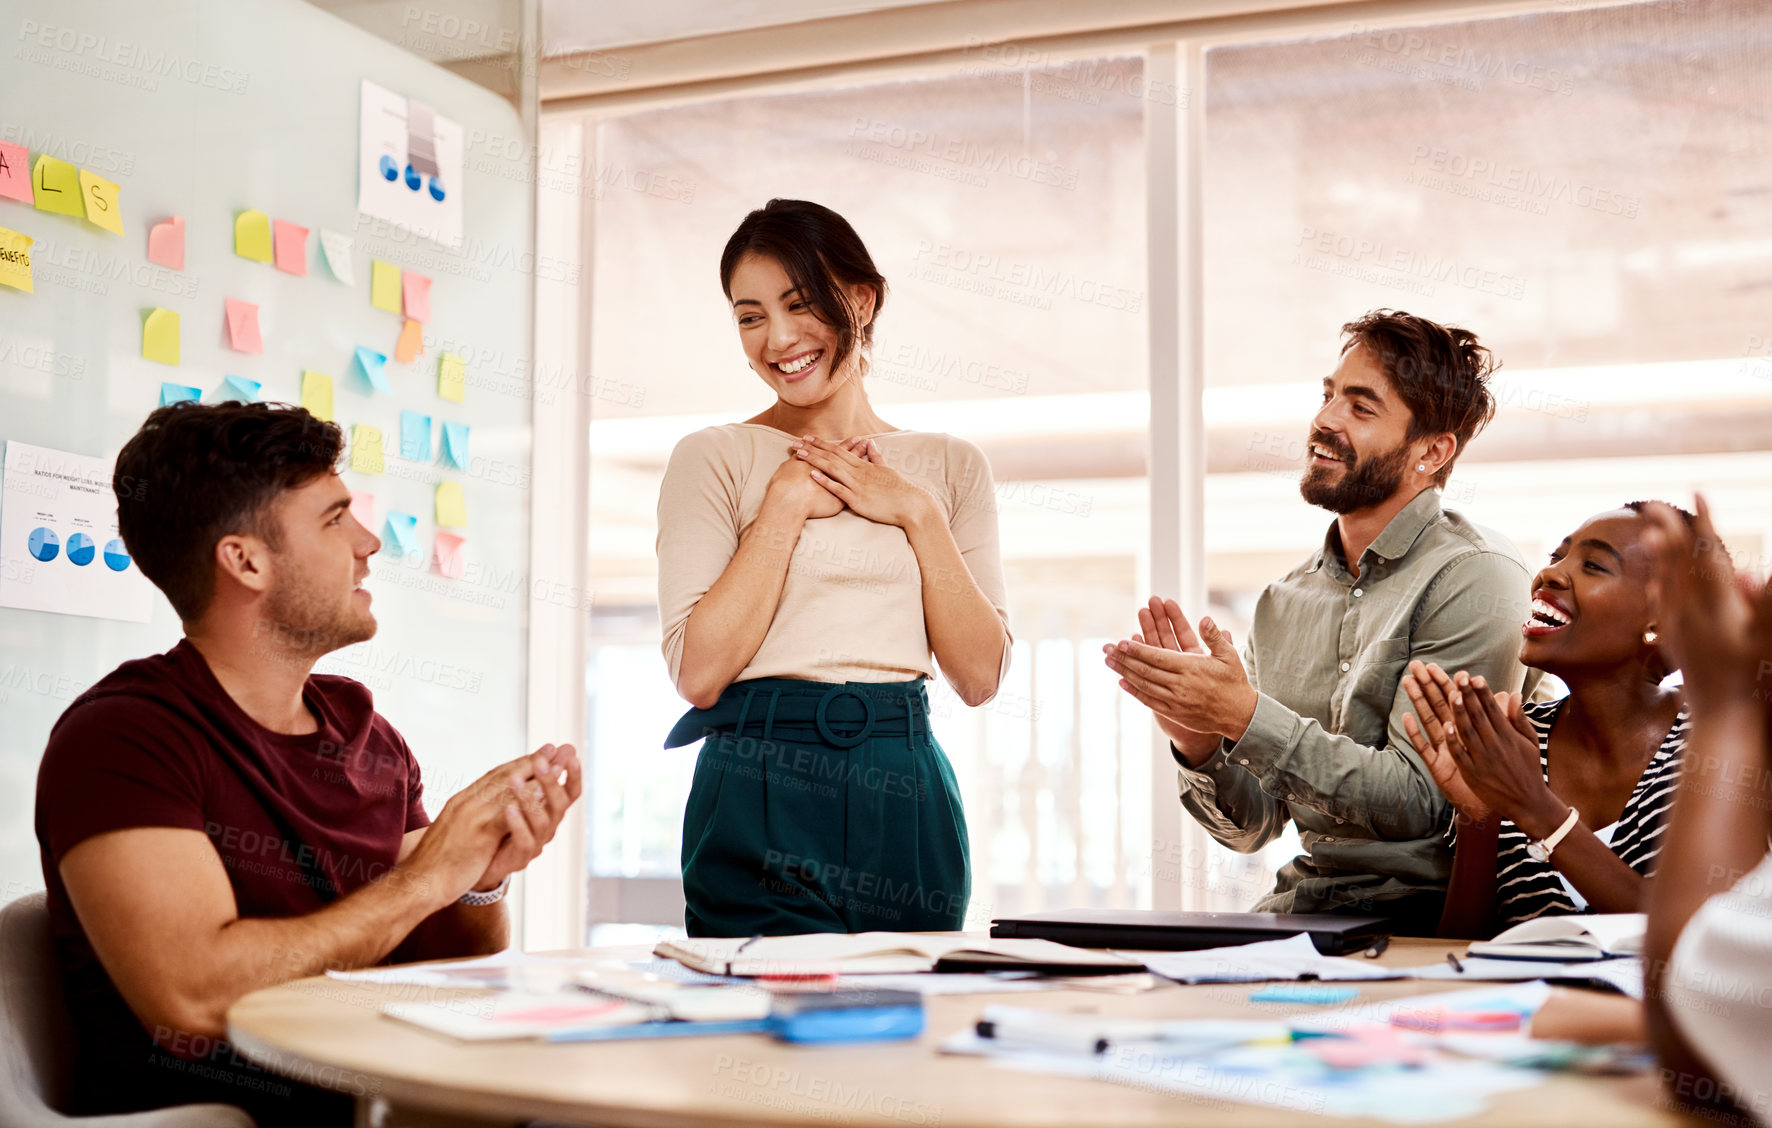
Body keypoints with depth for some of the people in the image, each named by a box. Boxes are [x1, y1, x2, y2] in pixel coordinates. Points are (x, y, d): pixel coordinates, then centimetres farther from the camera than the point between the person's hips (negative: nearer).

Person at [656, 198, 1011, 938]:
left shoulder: (951, 466, 11)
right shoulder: (715, 458, 1)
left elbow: (981, 676, 3)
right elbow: (699, 671, -10)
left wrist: (919, 512, -5)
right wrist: (788, 502, -9)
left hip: (909, 795, 3)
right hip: (762, 791, -3)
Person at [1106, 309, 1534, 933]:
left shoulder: (1475, 577, -8)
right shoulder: (1283, 602, 10)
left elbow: (1419, 803, -16)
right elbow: (1253, 826, 11)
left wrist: (1246, 718, -20)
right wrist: (1200, 746, -10)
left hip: (1427, 915, -5)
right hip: (1299, 903, 6)